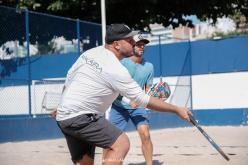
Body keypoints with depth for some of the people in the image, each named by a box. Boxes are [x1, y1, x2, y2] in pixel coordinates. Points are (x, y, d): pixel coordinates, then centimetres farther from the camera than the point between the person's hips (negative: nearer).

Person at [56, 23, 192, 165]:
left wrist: (62, 107, 30)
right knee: (122, 143, -15)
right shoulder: (116, 69, -18)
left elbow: (69, 77, 17)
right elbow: (144, 100, -15)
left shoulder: (91, 52, 7)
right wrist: (177, 109, -9)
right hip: (79, 117, -9)